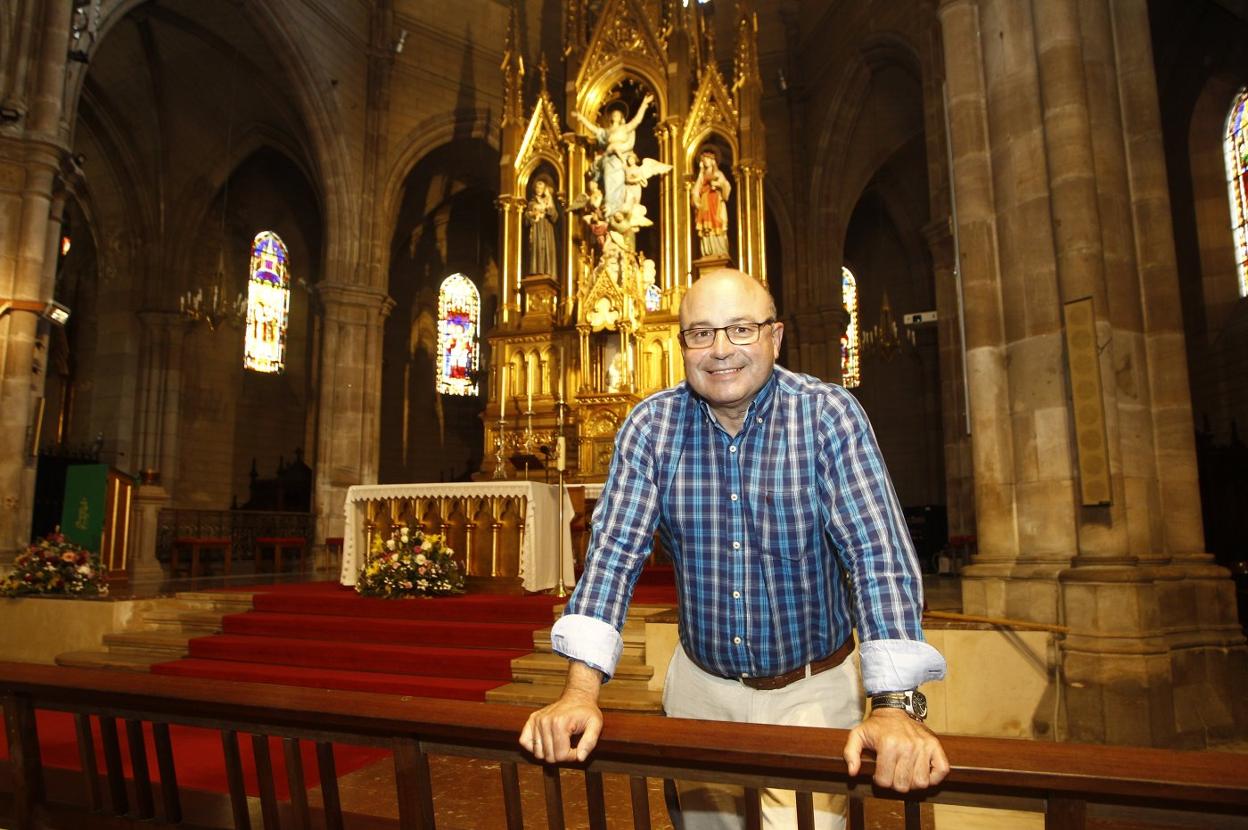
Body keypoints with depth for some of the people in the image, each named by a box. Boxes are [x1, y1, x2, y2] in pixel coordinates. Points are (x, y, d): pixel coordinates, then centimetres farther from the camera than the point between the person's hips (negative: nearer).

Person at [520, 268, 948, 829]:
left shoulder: (829, 415, -15)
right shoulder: (650, 426, -9)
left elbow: (877, 552, -21)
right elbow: (615, 550, -13)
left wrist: (894, 707, -32)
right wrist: (581, 691, -23)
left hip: (812, 690, -2)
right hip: (700, 685, 3)